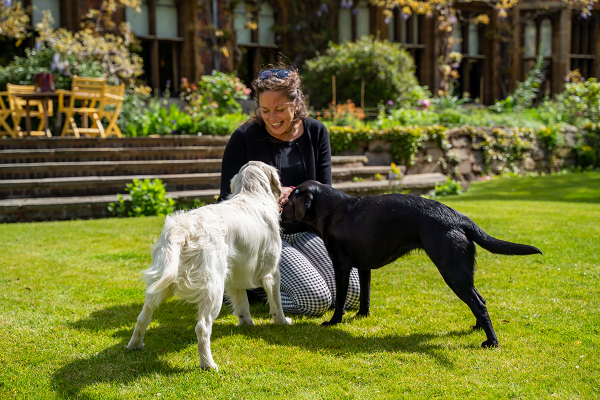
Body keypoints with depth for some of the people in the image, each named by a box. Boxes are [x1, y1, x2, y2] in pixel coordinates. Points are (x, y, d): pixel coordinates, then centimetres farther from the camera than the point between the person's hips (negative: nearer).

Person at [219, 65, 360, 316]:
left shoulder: (315, 132, 0)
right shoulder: (244, 138, -11)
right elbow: (228, 199, -9)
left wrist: (292, 192, -23)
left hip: (304, 231, 5)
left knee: (353, 294, -8)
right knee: (317, 300, -23)